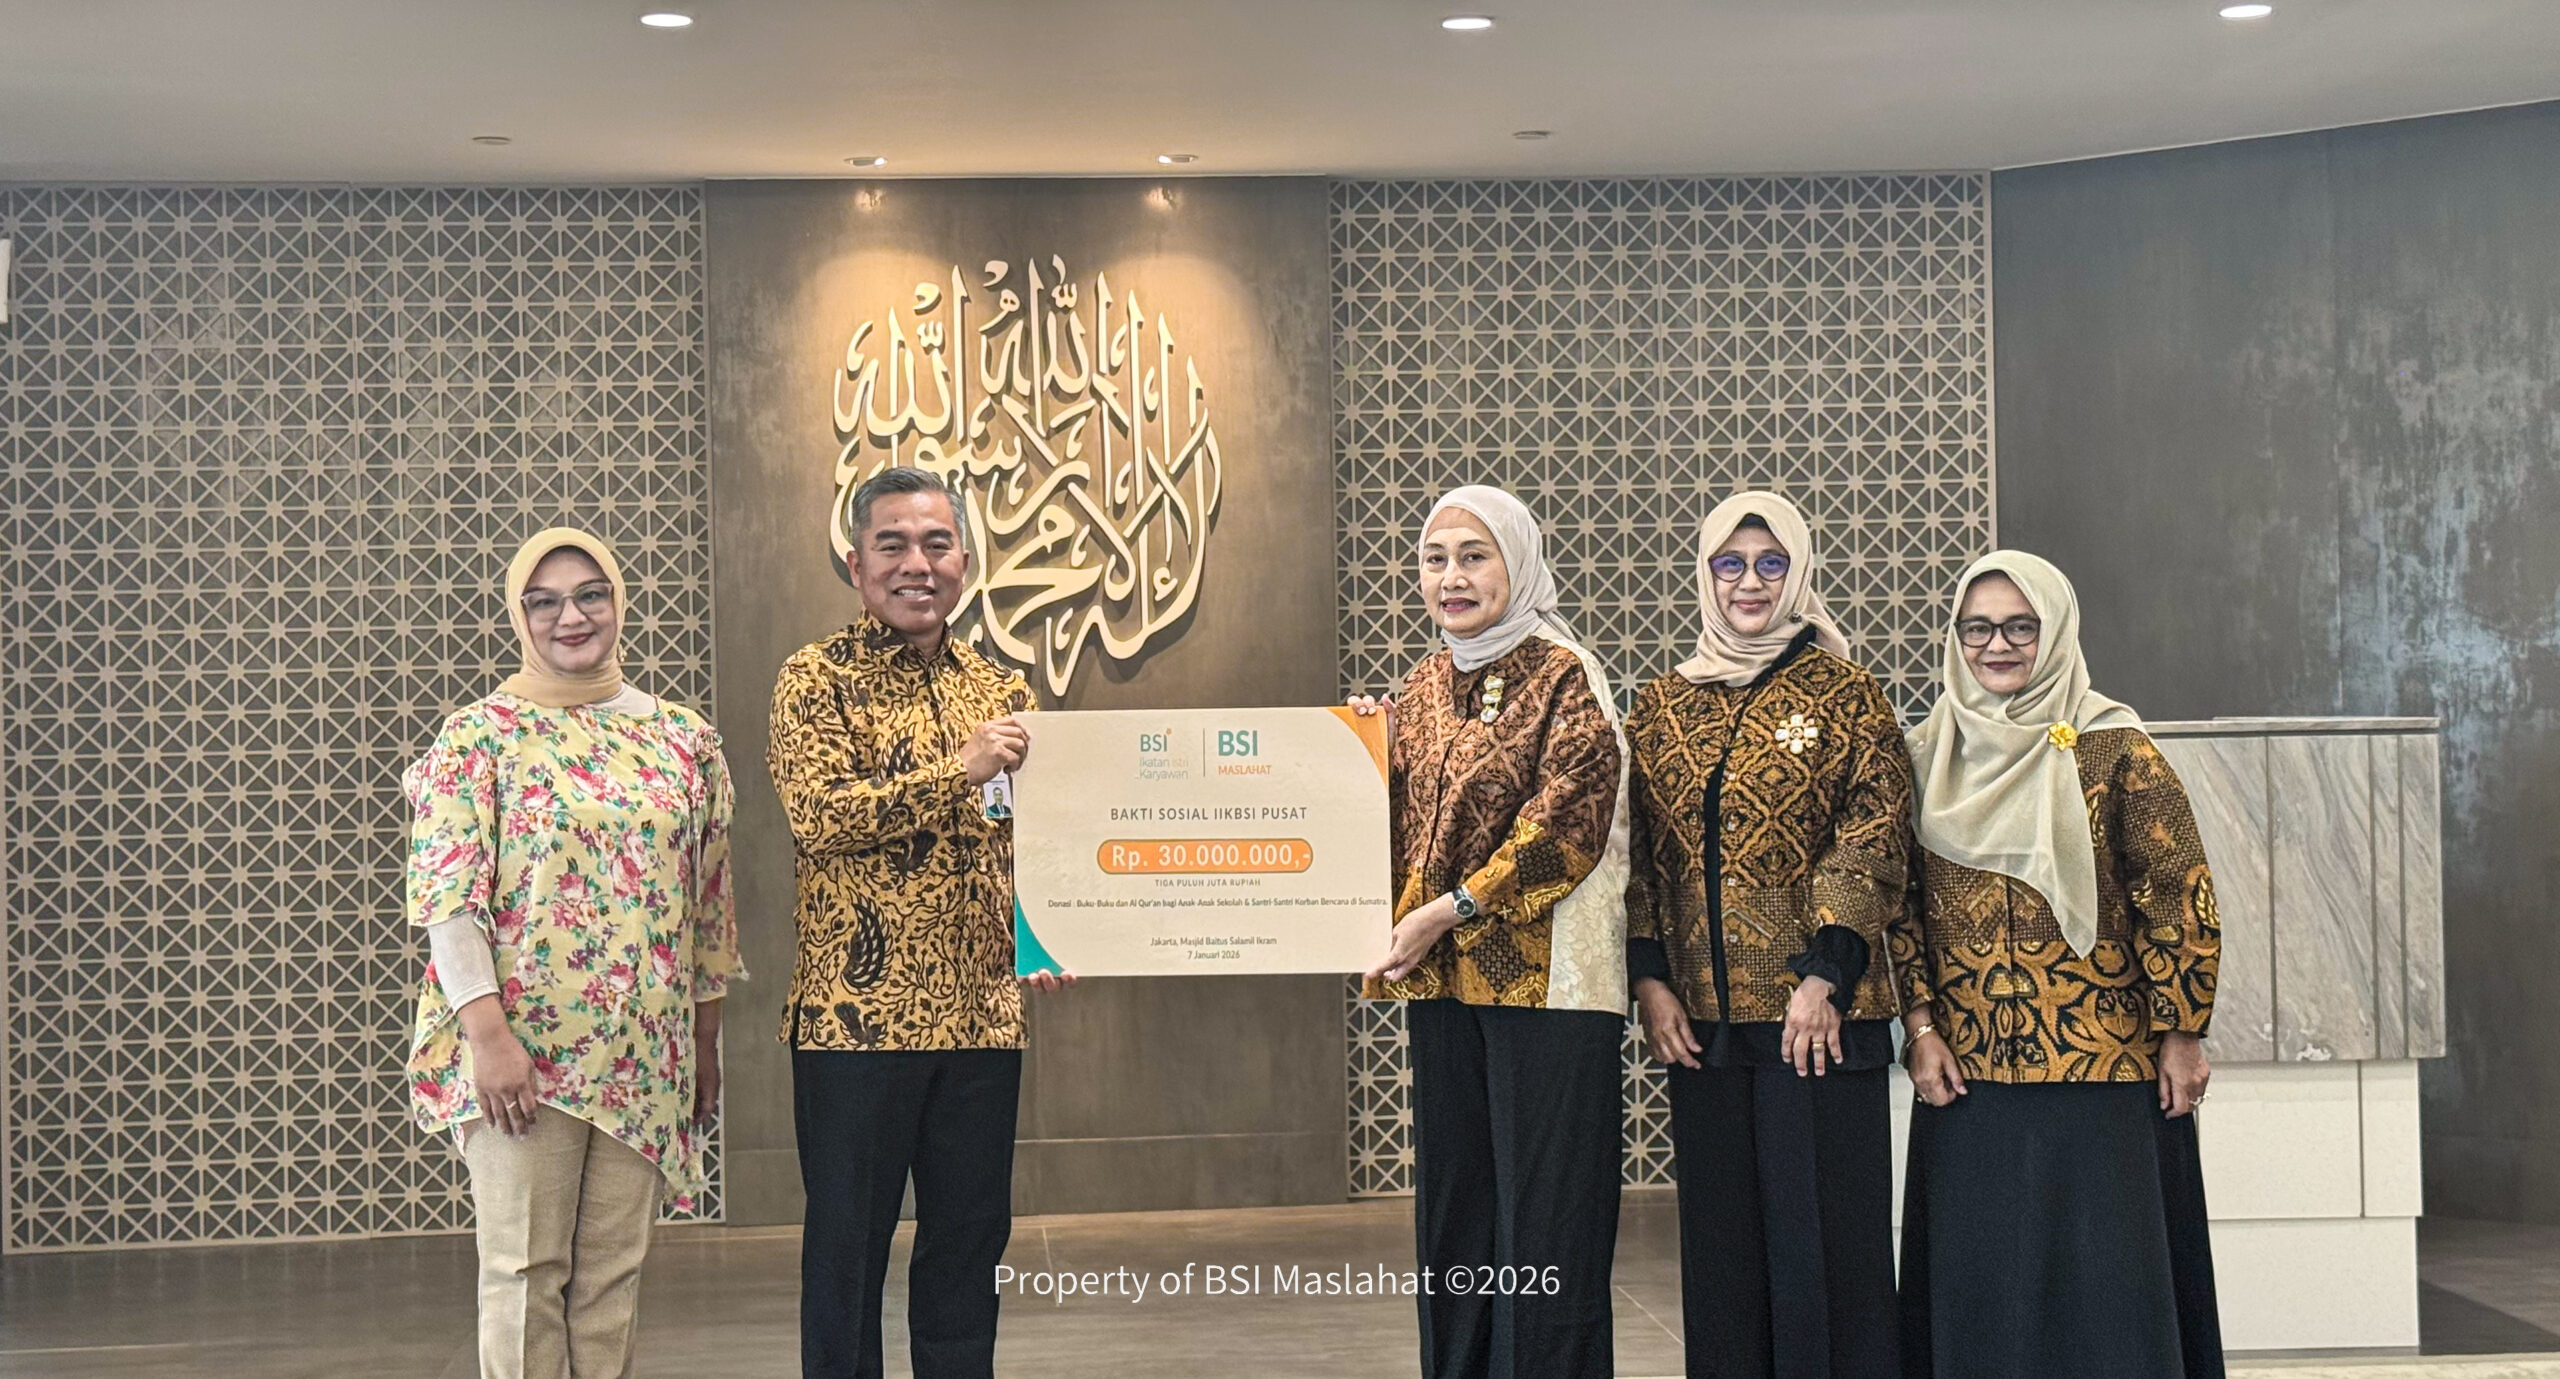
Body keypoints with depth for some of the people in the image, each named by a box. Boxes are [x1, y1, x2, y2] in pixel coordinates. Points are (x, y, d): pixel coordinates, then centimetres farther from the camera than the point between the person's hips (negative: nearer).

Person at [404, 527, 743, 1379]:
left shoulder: (685, 740, 10)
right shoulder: (478, 736, -2)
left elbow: (710, 906, 14)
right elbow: (448, 899, -9)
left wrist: (707, 1048, 14)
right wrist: (487, 1034, -18)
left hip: (643, 1053, 4)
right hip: (521, 1049, -4)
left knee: (614, 1273, 7)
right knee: (525, 1269, 0)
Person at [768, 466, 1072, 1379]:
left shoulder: (998, 690, 14)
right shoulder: (817, 679, -3)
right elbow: (818, 815, -17)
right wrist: (959, 771, -21)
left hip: (982, 1018, 5)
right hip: (856, 1014, -5)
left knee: (972, 1237, 10)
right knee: (848, 1244, 3)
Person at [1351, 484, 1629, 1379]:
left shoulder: (1563, 677, -7)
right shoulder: (1425, 686, 14)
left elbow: (1564, 824, -15)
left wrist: (1448, 910, -16)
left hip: (1540, 973, -7)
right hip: (1442, 980, 7)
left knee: (1544, 1216, -2)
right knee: (1451, 1209, 11)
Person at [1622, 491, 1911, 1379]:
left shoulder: (1845, 695, 2)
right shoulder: (1663, 707, 12)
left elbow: (1872, 843, -5)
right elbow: (1637, 848, 10)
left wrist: (1824, 977, -13)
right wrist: (1649, 980, -1)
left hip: (1816, 1011, -4)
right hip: (1700, 1013, 4)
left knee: (1822, 1230, -2)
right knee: (1719, 1231, 8)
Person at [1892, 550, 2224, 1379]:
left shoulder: (2113, 751, -3)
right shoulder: (1928, 757, 8)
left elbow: (2178, 897, -3)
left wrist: (2181, 1033, -4)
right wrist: (1921, 1026, -1)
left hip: (2104, 1069, -3)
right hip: (1964, 1072, 3)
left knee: (2105, 1273, -1)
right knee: (1978, 1279, 6)